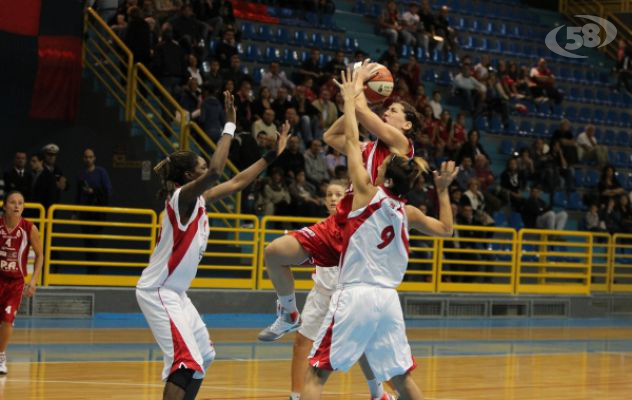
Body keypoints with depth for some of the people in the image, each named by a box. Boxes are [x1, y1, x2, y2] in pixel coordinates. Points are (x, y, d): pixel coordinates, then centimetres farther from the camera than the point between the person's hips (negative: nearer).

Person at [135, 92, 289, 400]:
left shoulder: (198, 199, 9)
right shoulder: (182, 197, -16)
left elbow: (236, 182, 19)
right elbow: (216, 172, -32)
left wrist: (272, 155, 18)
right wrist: (230, 126, -27)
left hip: (175, 293, 10)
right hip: (157, 292, -10)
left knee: (204, 354, 20)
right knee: (187, 361, -21)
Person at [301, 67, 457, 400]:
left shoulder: (368, 193, -5)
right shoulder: (408, 213, 8)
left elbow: (352, 140, 2)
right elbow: (446, 229, 25)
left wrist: (349, 99, 13)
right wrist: (443, 190, 24)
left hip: (355, 296, -6)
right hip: (388, 299, 6)